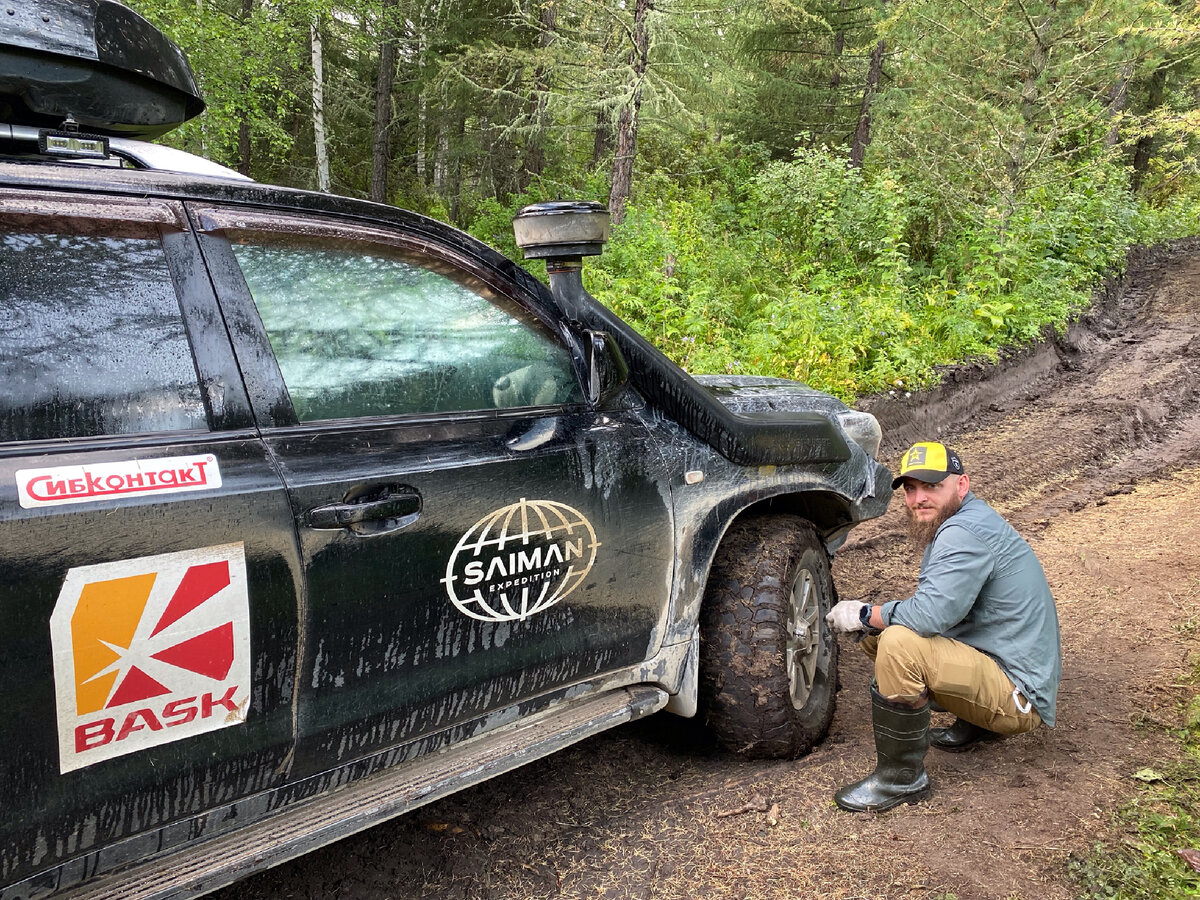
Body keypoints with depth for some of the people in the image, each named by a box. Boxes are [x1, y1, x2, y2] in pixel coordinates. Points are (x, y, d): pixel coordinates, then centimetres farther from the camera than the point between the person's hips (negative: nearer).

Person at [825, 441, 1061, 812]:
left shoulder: (967, 531, -21)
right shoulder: (950, 525, 11)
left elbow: (932, 614, -31)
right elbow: (934, 609, 16)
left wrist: (865, 614, -14)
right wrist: (870, 619, 0)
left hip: (1018, 694, -11)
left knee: (898, 644, -29)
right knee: (875, 631, 12)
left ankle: (901, 779, -13)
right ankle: (975, 724, 20)